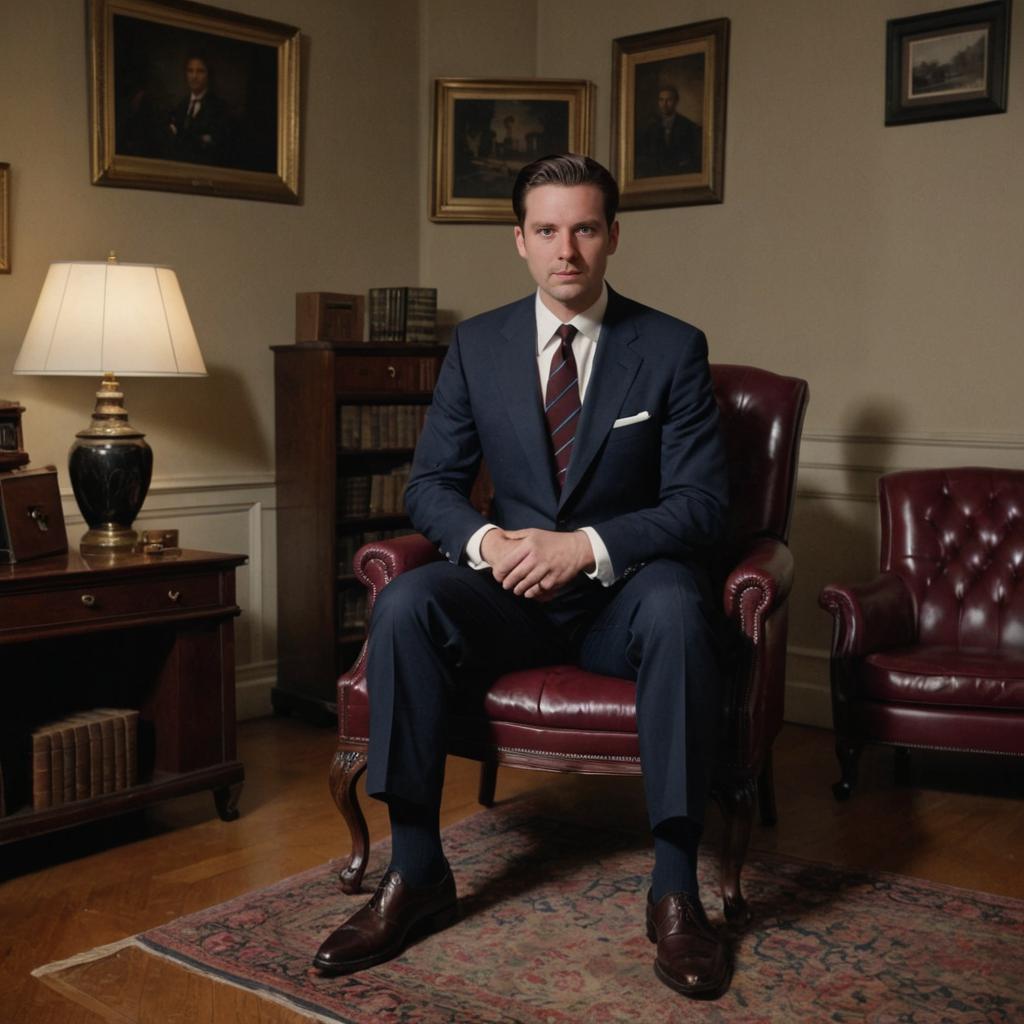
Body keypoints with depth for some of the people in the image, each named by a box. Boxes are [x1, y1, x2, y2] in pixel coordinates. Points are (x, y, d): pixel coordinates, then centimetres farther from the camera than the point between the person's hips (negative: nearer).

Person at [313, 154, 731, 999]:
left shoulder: (673, 348, -1)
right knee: (404, 602, -27)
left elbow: (701, 503, -7)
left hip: (624, 588, -2)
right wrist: (487, 541, -18)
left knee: (677, 610, -36)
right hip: (513, 587, 2)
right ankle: (416, 875, -17)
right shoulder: (478, 345, 6)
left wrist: (588, 546, -23)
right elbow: (432, 484, 5)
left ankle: (675, 889, -24)